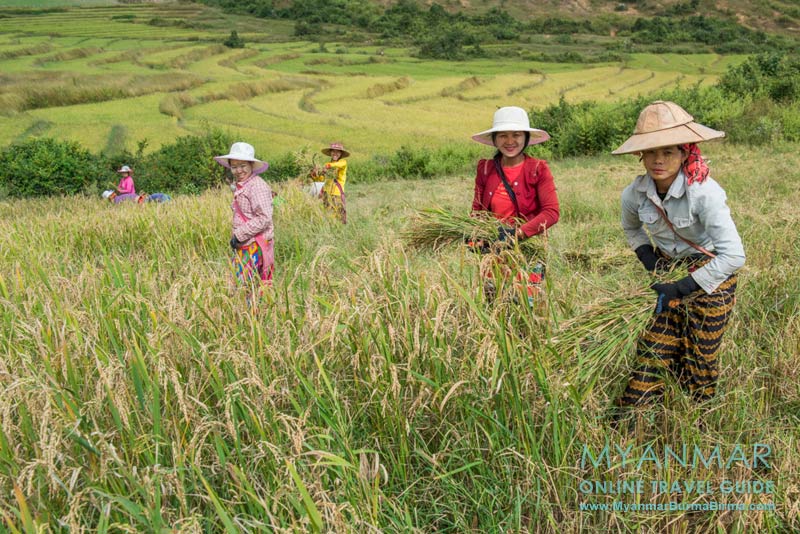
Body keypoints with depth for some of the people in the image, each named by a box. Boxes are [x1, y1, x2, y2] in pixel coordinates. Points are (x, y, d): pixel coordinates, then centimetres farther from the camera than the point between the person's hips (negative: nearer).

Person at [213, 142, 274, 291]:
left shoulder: (257, 185, -14)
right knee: (239, 282, 9)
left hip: (255, 245, -9)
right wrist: (235, 235, 9)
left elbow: (264, 218, -20)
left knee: (248, 284, -9)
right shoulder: (239, 186, 15)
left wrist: (239, 235, -17)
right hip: (243, 245, 9)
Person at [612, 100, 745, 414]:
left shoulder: (704, 192, -30)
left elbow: (734, 256, -30)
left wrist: (684, 288, -27)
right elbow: (631, 230, 11)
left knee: (699, 359, 8)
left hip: (712, 277, -4)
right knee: (654, 352, 6)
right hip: (671, 272, 4)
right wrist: (653, 268, -2)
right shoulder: (634, 194, -14)